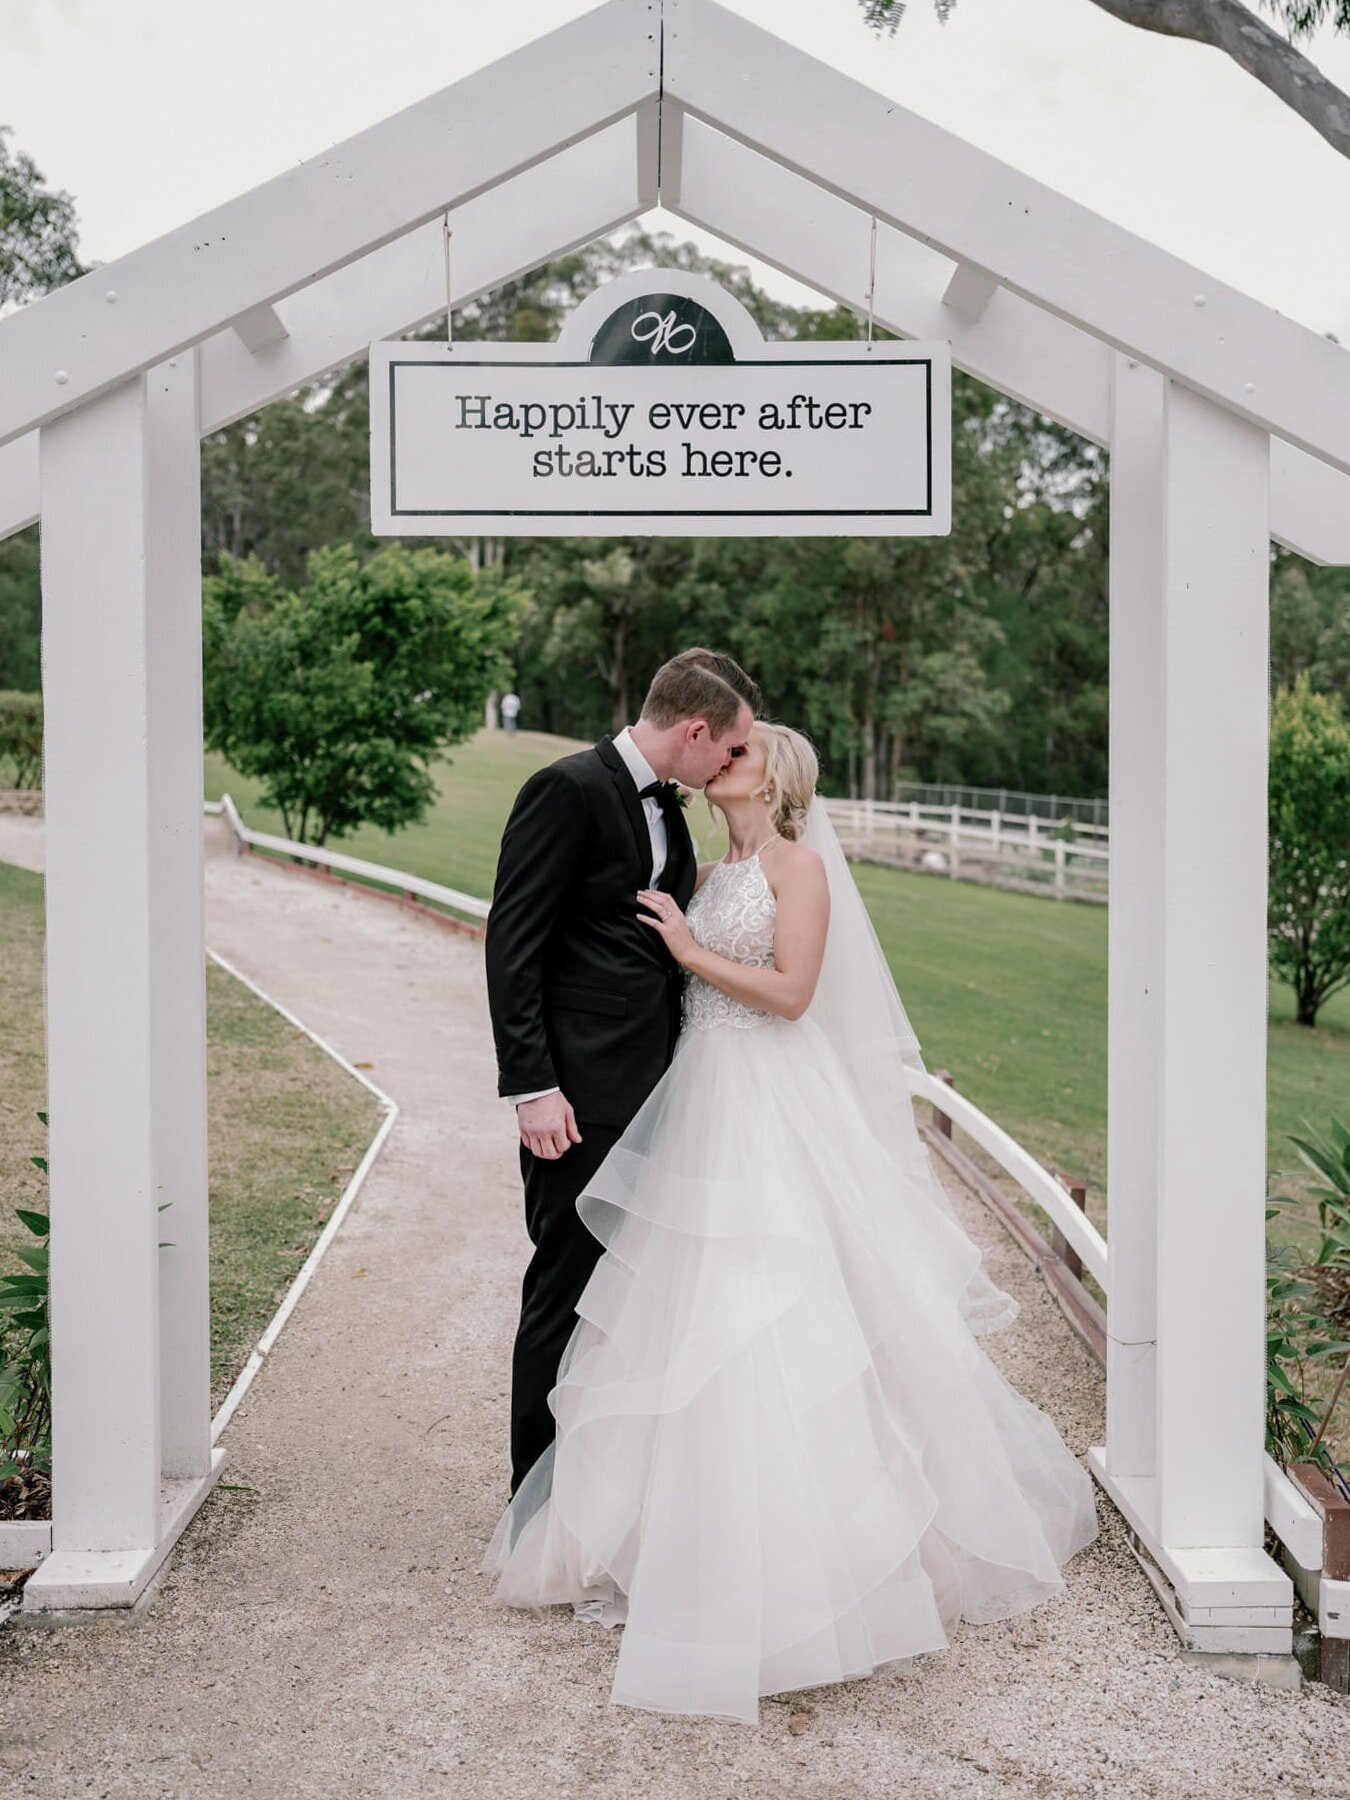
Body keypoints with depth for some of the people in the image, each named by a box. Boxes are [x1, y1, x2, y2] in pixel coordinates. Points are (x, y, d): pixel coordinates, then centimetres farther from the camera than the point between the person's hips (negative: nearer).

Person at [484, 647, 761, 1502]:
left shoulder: (668, 809, 14)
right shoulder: (568, 790, -12)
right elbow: (513, 943, -15)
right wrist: (532, 1087, -19)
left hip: (652, 1090, 8)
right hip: (582, 1095, -8)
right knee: (568, 1293, 2)